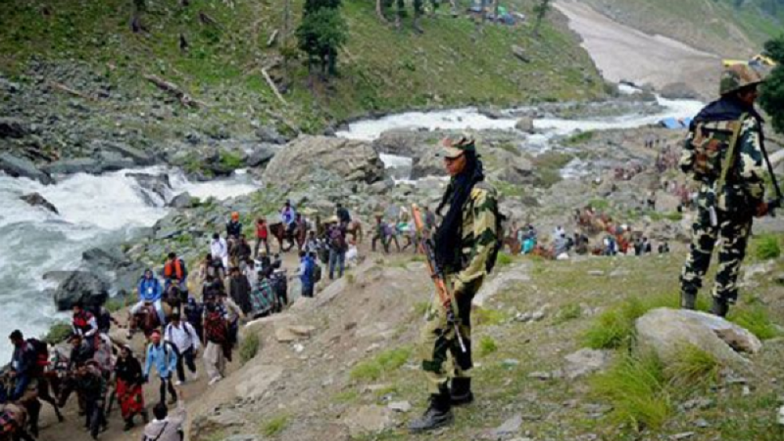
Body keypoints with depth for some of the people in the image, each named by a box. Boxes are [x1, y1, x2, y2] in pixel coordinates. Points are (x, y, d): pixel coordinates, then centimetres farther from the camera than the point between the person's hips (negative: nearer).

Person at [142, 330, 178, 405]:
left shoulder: (166, 346, -31)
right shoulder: (150, 347, -16)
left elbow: (174, 357, -18)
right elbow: (148, 361, -4)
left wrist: (170, 369, -23)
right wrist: (146, 373, -5)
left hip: (167, 370, -5)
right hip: (160, 370, 5)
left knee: (164, 385, -12)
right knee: (167, 384, 23)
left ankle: (162, 402, 2)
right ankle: (174, 395, 47)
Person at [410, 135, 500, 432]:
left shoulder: (480, 194, -19)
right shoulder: (456, 188, 10)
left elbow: (483, 244, -24)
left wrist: (461, 285, -25)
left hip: (460, 276, -10)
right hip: (448, 273, 10)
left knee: (432, 338, -11)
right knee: (457, 332, 21)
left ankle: (440, 408, -4)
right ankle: (461, 390, 36)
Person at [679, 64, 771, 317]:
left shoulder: (703, 117, 2)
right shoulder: (747, 122, -17)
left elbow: (686, 161, 5)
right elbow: (751, 170, -25)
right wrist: (759, 201, -11)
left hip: (707, 195, 5)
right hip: (736, 199, -5)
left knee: (699, 249, 17)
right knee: (731, 255, 9)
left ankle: (687, 305, 22)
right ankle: (718, 313, 16)